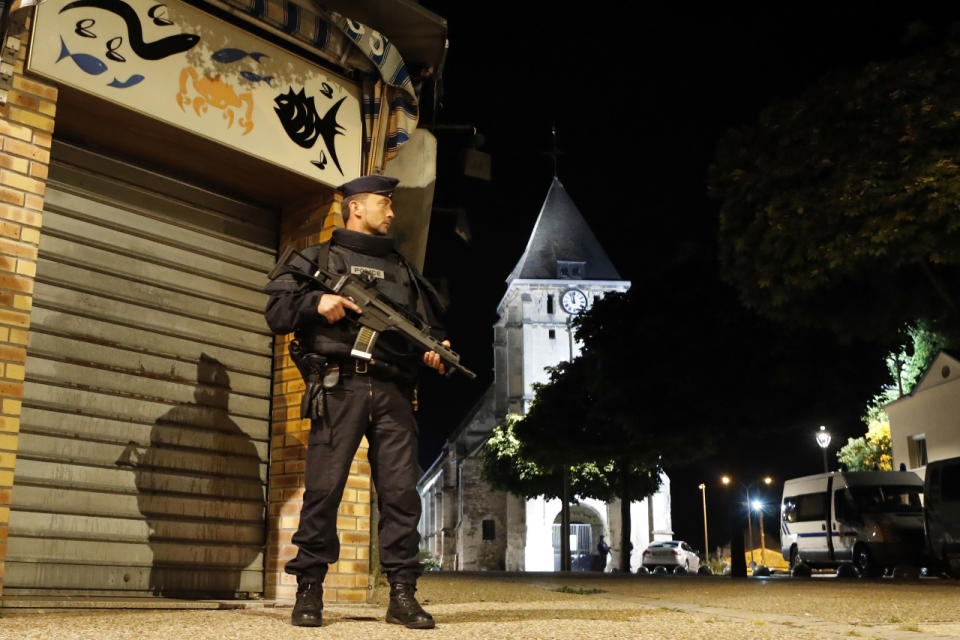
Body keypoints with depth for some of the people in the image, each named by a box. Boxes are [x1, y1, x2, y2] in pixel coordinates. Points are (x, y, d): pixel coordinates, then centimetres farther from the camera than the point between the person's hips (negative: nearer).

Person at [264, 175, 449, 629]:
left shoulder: (404, 270, 26)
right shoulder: (317, 258, 15)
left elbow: (431, 325, 25)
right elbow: (276, 311, 8)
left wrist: (436, 348, 3)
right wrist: (316, 301, -11)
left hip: (393, 392, 3)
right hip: (340, 387, -3)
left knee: (401, 490, -2)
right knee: (323, 488, -5)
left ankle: (402, 593, 4)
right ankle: (309, 590, 5)